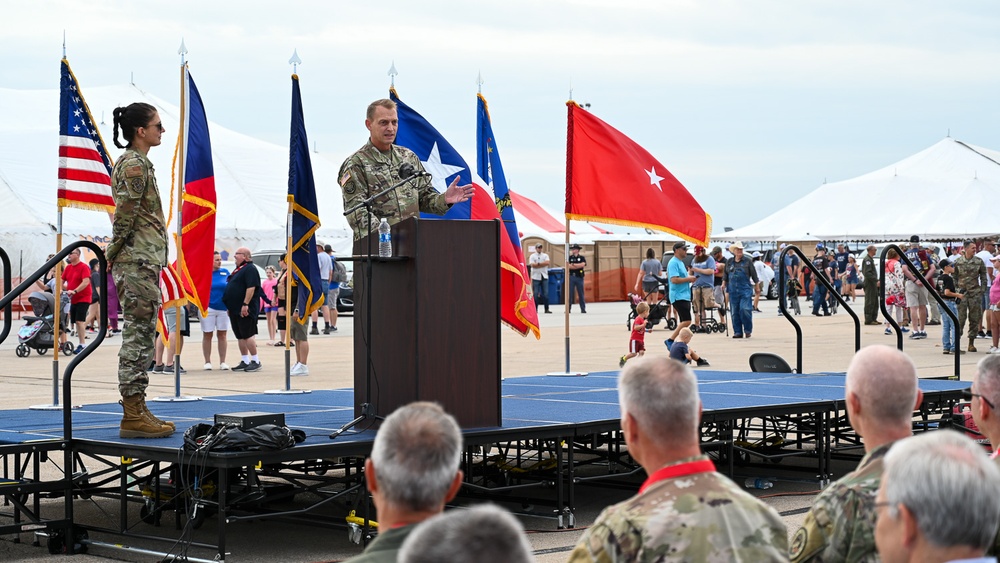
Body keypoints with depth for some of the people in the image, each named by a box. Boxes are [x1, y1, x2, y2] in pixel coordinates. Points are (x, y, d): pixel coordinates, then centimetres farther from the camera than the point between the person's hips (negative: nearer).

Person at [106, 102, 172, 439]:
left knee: (141, 337, 10)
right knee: (137, 336, -10)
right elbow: (124, 217, -16)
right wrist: (114, 256, -6)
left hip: (145, 263, 10)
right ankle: (133, 416, -10)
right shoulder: (134, 166, -13)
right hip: (138, 262, -10)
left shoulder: (137, 164, 19)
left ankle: (137, 411, 13)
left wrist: (114, 258, 17)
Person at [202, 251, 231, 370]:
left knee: (222, 335, 6)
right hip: (208, 308, -2)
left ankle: (222, 362, 12)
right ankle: (207, 362, 11)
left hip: (223, 308, 2)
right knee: (207, 335, 4)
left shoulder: (225, 272, 6)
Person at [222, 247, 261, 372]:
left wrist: (245, 304, -26)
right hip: (235, 309, 10)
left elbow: (251, 288, -21)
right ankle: (244, 362, 14)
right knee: (240, 337, 10)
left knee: (247, 335, -9)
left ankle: (255, 361, -5)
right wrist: (230, 307, 22)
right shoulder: (238, 270, 19)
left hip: (245, 310, -10)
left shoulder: (250, 269, -12)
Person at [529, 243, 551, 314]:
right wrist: (542, 264, -8)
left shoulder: (545, 255, 12)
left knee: (546, 293, -2)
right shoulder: (532, 256, 5)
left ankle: (546, 309, 0)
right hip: (536, 277, -2)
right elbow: (533, 265, -11)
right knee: (536, 294, -2)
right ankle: (535, 309, 3)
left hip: (544, 276, 2)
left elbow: (547, 263, -7)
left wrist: (538, 264, -10)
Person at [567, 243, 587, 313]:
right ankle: (568, 309, 1)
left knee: (581, 294, 3)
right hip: (571, 277, 1)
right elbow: (568, 266, -6)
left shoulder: (582, 257, 6)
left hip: (579, 277, -1)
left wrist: (573, 264, -10)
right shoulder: (570, 257, 8)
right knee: (570, 294, -1)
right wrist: (578, 266, -8)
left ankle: (583, 309, 6)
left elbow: (583, 265, -11)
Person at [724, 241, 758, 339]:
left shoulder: (747, 262, 3)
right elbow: (726, 275, 22)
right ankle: (738, 332, 10)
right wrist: (724, 284, 15)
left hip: (745, 290, -3)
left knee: (745, 309, -14)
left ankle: (748, 330, 0)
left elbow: (754, 275, 6)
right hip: (733, 290, 3)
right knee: (735, 311, 3)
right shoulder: (729, 262, 12)